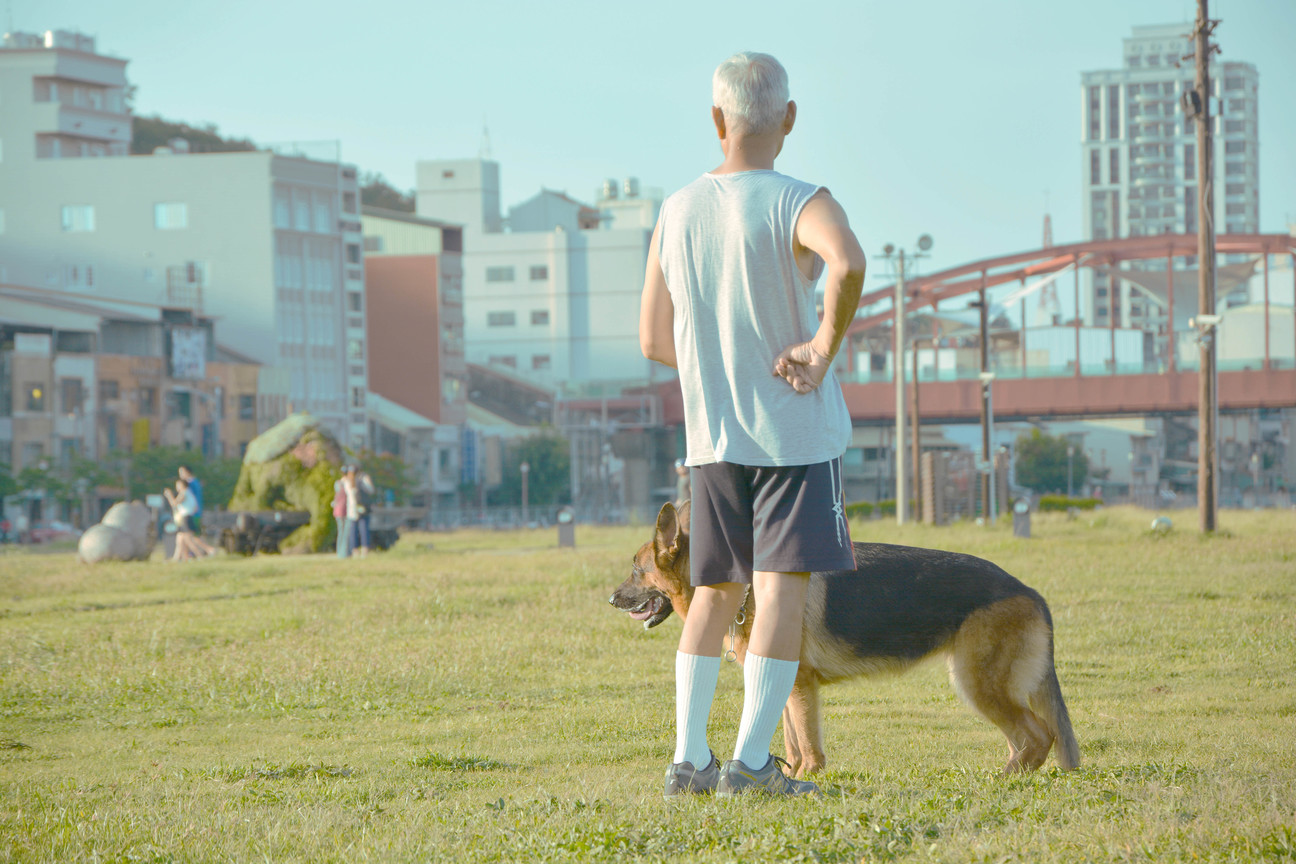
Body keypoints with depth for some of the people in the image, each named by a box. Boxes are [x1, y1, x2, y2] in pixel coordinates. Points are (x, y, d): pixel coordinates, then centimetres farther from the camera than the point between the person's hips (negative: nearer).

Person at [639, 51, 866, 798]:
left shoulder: (676, 213, 5)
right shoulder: (798, 203, -11)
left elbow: (655, 340, 9)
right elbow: (848, 262, -34)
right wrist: (824, 347, -21)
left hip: (712, 435, 5)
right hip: (796, 432, -5)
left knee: (716, 593, 13)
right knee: (783, 588, -2)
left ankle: (689, 758, 11)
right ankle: (751, 760, -6)